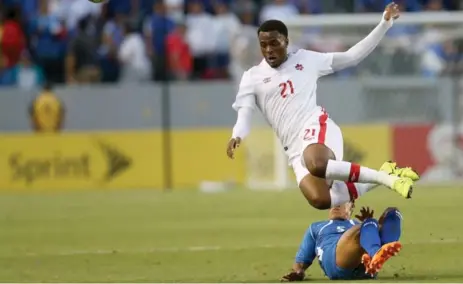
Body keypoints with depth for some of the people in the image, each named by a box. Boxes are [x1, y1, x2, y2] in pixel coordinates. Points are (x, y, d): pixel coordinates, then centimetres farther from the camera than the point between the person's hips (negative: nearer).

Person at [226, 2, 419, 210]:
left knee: (317, 165, -40)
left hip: (317, 128, -3)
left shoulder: (306, 60, 12)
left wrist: (385, 24, 10)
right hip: (296, 150, 3)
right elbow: (244, 114, 3)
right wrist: (237, 137, -20)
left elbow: (352, 56, 15)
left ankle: (385, 177, -27)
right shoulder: (252, 77, 13)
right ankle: (380, 178, -2)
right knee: (319, 199, -24)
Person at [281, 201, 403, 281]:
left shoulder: (358, 224, 43)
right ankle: (377, 254, -73)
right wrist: (298, 273, 12)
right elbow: (301, 260, 34)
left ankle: (375, 260, -55)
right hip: (334, 261, -3)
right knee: (370, 225, -32)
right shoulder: (316, 228, 42)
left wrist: (369, 223, 6)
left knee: (391, 213, -21)